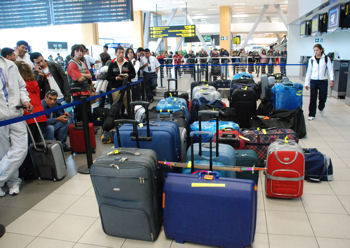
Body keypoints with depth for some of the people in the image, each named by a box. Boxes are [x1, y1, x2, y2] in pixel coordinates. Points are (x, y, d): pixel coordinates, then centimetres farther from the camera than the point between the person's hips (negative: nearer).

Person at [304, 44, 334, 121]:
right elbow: (309, 72, 10)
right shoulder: (311, 60, 7)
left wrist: (332, 80, -14)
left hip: (323, 81, -1)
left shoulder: (326, 58, 1)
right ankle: (311, 114, 10)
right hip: (313, 81, 1)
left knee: (322, 98, 6)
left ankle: (321, 108, 38)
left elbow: (330, 70, -1)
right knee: (313, 99, 0)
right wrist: (306, 83, 8)